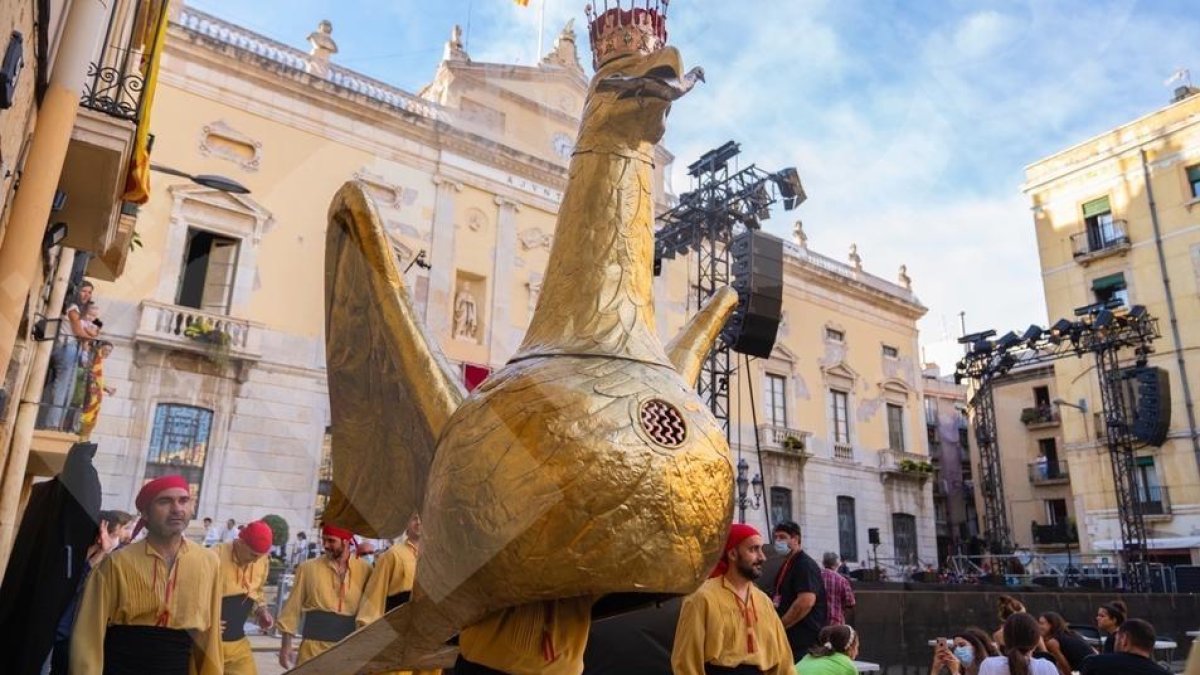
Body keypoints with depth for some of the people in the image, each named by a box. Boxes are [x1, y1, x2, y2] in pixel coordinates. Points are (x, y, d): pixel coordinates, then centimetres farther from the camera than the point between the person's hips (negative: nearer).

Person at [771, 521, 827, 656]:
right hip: (789, 637, 9)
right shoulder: (787, 565, 17)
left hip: (805, 640, -9)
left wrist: (779, 626, -18)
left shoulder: (805, 565, -13)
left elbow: (806, 602, -25)